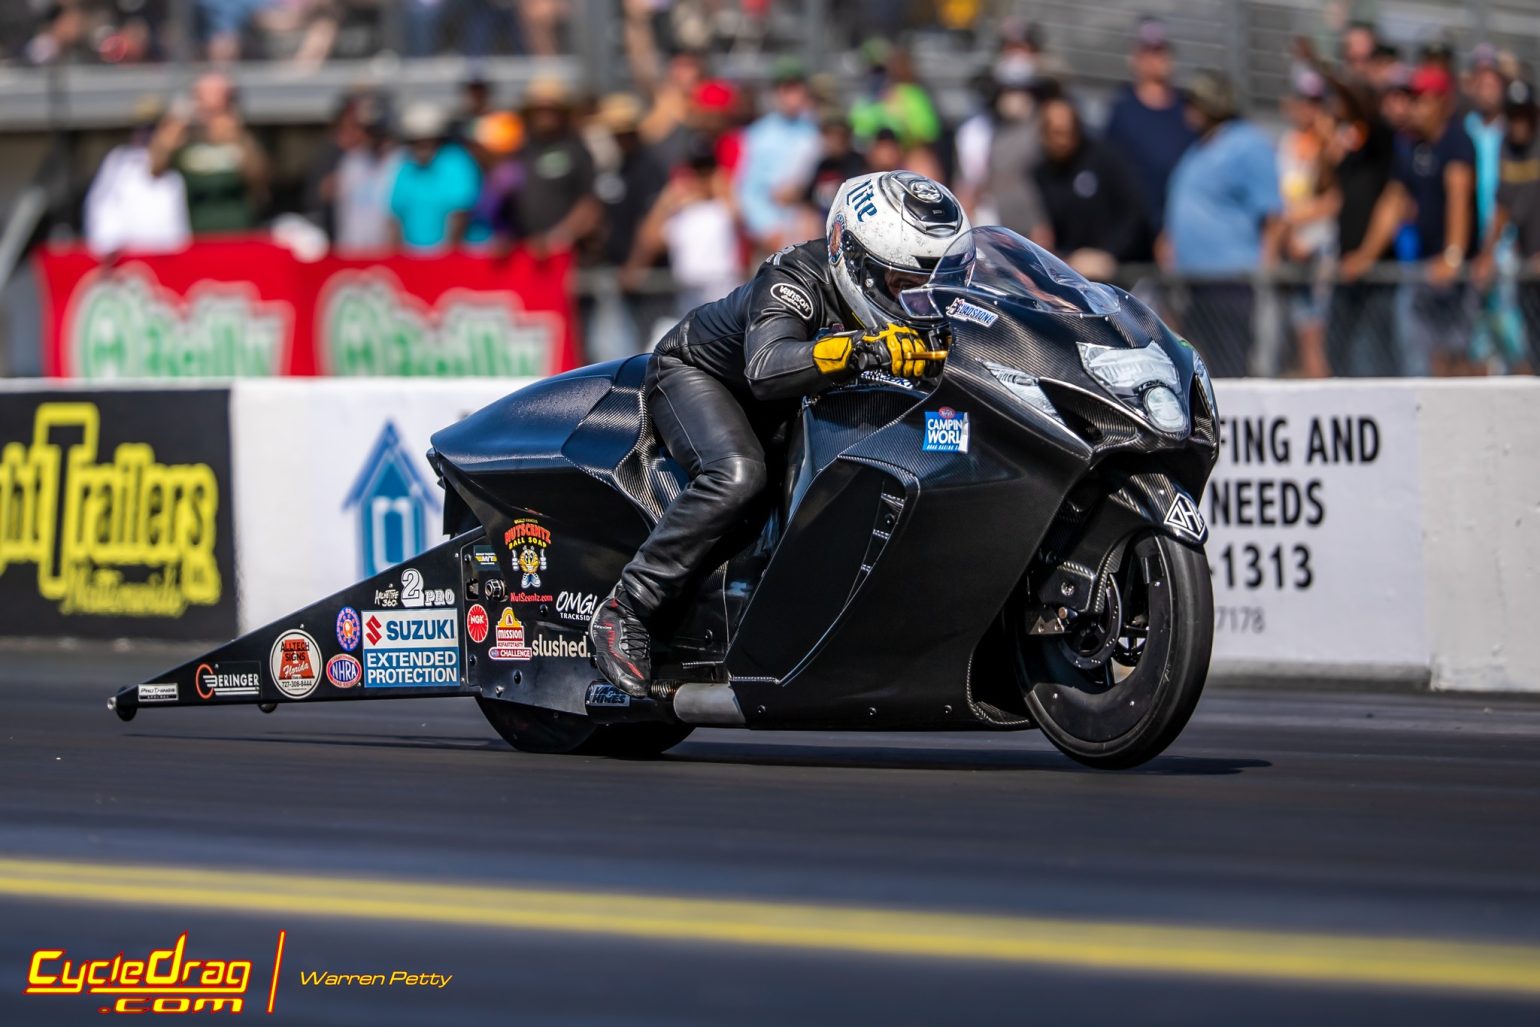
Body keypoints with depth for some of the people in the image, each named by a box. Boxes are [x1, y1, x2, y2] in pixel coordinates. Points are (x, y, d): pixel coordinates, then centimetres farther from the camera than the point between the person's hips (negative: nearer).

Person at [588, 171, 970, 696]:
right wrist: (865, 349, -64)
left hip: (784, 411, 8)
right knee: (738, 473, -35)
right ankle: (623, 612, -32)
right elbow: (766, 368, -51)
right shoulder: (796, 278, -35)